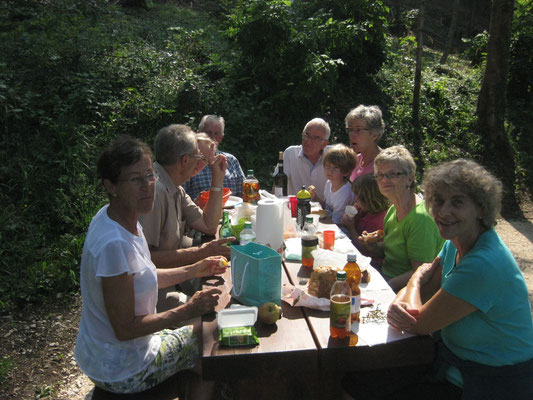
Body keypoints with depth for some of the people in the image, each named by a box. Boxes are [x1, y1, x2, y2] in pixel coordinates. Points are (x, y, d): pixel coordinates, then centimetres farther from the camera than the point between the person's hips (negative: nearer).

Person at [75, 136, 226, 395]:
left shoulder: (124, 218, -4)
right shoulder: (114, 244, -34)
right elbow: (125, 329, -28)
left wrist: (194, 270, 2)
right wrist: (188, 311, -22)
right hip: (121, 373, -8)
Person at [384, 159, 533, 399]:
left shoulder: (484, 264, -29)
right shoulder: (455, 244, -1)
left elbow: (421, 325, -22)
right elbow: (420, 290, 3)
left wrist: (418, 278, -4)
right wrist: (398, 306, -20)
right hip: (451, 360, 7)